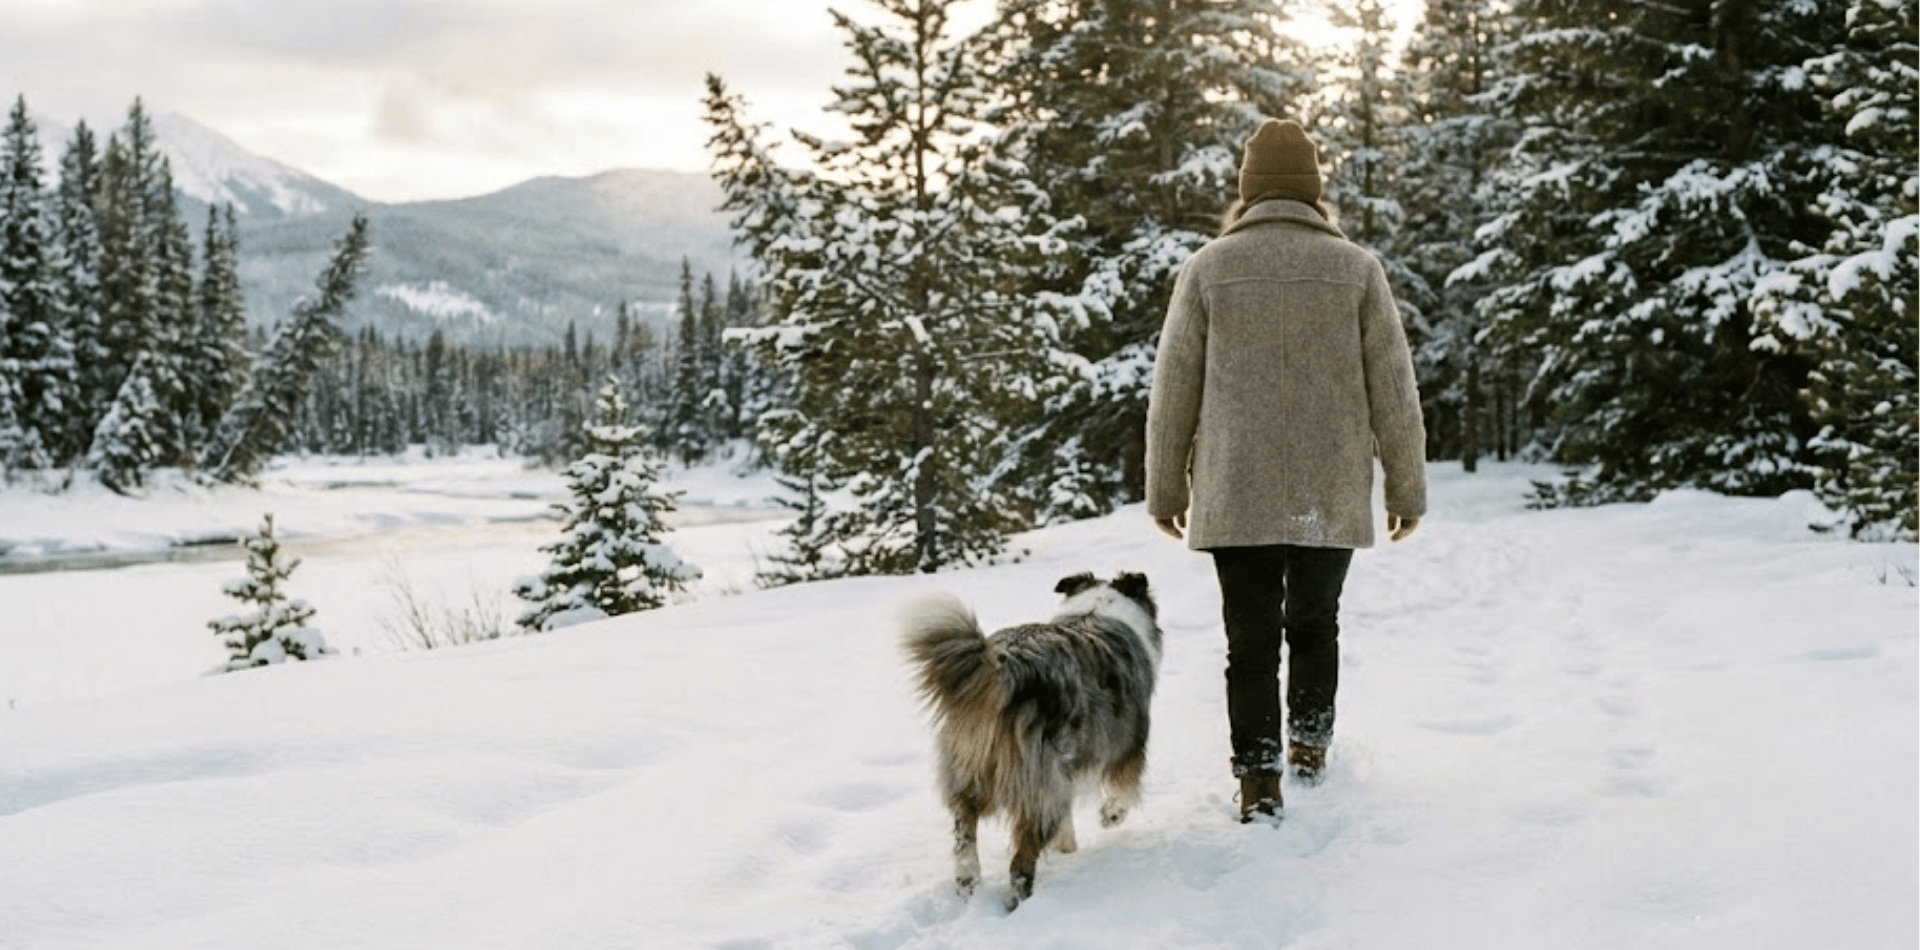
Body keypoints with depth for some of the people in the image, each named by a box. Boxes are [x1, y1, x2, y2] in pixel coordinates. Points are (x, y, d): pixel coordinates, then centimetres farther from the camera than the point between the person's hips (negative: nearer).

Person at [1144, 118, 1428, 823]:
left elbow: (1172, 390, 1)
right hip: (1333, 498, 1)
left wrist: (1165, 491, 10)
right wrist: (1407, 488, 9)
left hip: (1235, 497, -1)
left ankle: (1258, 782, 2)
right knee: (1315, 623, 21)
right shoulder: (1356, 268, 0)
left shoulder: (1208, 268, -1)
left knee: (1252, 639, 5)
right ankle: (1310, 747, 28)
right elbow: (1394, 390, 1)